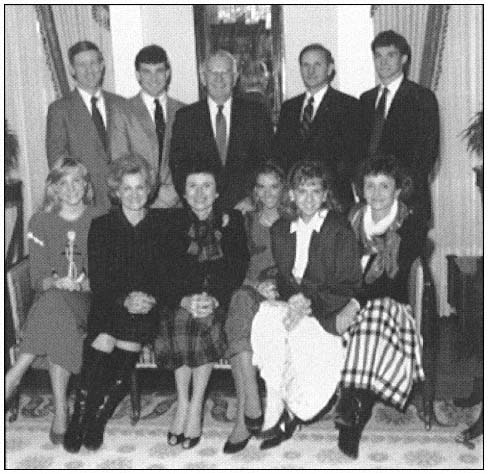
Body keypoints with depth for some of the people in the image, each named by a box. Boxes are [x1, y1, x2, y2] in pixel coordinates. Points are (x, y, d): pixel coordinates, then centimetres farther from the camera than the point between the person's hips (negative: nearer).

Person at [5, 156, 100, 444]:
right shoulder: (41, 222, 7)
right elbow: (38, 278, 2)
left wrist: (84, 283, -18)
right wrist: (56, 282, -20)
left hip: (89, 300, -1)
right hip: (51, 299, 1)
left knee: (56, 304, -35)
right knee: (56, 302, -35)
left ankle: (14, 377, -26)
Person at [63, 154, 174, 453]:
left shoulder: (161, 226, 9)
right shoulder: (101, 226, 8)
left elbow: (168, 275, 4)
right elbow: (98, 280, 1)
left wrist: (152, 300, -15)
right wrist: (124, 300, -16)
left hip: (148, 308, 0)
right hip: (109, 304, 0)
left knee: (131, 331, -25)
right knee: (103, 341, -24)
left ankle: (98, 420, -9)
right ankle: (79, 421, -9)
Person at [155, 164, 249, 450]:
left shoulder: (232, 221, 11)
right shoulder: (174, 222, 12)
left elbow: (239, 268, -1)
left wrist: (214, 298, -18)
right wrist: (184, 298, -19)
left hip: (219, 300, -1)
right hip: (181, 299, 1)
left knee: (207, 320, -31)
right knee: (179, 319, -30)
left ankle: (196, 406, -20)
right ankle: (183, 402, -18)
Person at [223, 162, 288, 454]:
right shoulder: (246, 221, 19)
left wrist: (280, 284, -13)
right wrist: (257, 284, -7)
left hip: (283, 291, -2)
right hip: (250, 288, 2)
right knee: (242, 300, -34)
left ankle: (244, 418, -31)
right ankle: (252, 408, -36)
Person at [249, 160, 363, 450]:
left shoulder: (340, 230, 0)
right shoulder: (280, 230, 14)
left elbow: (349, 285, -5)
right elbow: (280, 277, 12)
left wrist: (310, 300, -18)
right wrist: (292, 298, -11)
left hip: (326, 311, -3)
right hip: (290, 305, 4)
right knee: (266, 315, -29)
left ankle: (278, 410, -13)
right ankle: (281, 408, -21)